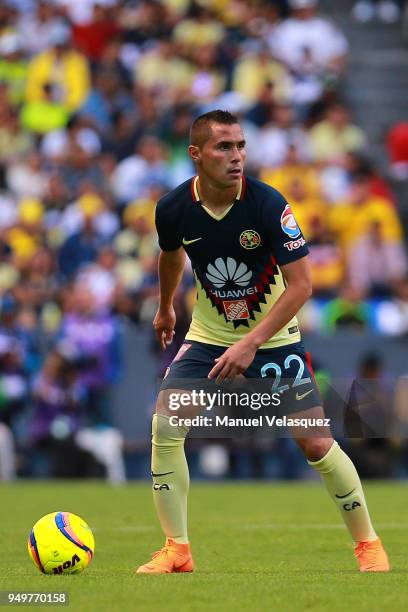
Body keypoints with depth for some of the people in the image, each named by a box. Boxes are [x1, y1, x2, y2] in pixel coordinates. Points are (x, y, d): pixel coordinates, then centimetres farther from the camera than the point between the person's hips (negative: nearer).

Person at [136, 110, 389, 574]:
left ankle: (368, 544, 11)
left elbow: (301, 284, -23)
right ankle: (177, 551, -1)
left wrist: (251, 343, -29)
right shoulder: (173, 209, -13)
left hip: (273, 338, -3)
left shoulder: (269, 205, -24)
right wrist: (165, 308, 27)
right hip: (207, 337, 3)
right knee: (165, 427, -14)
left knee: (316, 443, -8)